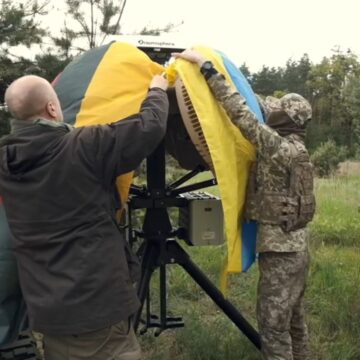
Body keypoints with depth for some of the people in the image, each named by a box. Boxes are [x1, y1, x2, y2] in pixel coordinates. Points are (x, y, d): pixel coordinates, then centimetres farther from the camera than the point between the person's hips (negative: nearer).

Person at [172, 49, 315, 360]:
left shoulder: (279, 147, -17)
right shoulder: (295, 149, 11)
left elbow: (241, 113, -21)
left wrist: (205, 66, -18)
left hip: (280, 250, -10)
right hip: (295, 247, 10)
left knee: (273, 323, -1)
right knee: (293, 320, 19)